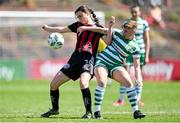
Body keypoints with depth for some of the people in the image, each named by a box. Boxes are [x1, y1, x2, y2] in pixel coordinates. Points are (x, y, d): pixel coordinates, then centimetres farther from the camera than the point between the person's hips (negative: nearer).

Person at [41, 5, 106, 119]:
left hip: (89, 59, -6)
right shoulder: (78, 25, 14)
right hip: (75, 58, 6)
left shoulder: (98, 28, 2)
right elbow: (62, 29, 18)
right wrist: (47, 28, 10)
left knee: (83, 82, -35)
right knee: (54, 84, 5)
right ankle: (55, 109, 29)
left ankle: (89, 112, -23)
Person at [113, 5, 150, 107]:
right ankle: (121, 99, -4)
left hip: (140, 52, -1)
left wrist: (147, 56, -3)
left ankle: (139, 99, 14)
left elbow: (147, 40, 2)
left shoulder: (144, 23, 1)